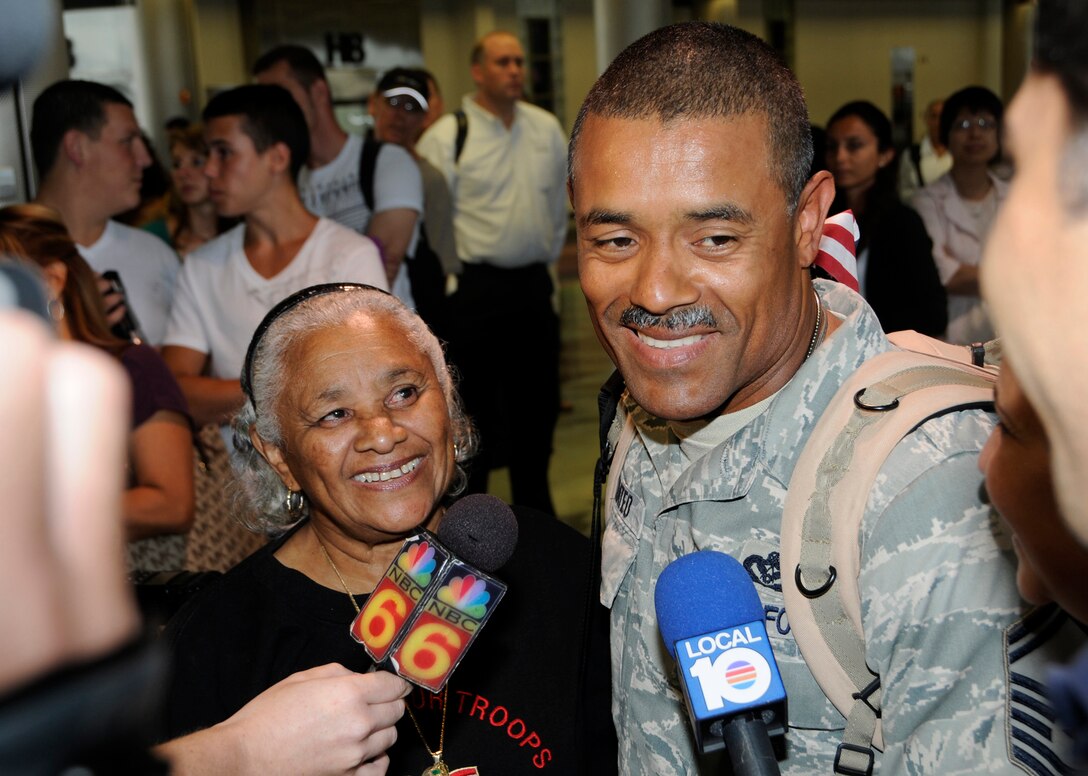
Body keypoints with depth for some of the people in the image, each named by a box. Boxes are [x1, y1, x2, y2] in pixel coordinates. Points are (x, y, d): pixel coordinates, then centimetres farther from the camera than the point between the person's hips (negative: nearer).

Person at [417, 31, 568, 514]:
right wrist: (449, 285, -9)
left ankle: (534, 505, 30)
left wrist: (548, 263, 16)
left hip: (534, 284, 5)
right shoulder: (446, 137, -7)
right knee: (476, 402, 3)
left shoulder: (547, 129, 8)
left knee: (538, 401, 13)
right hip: (476, 287, -5)